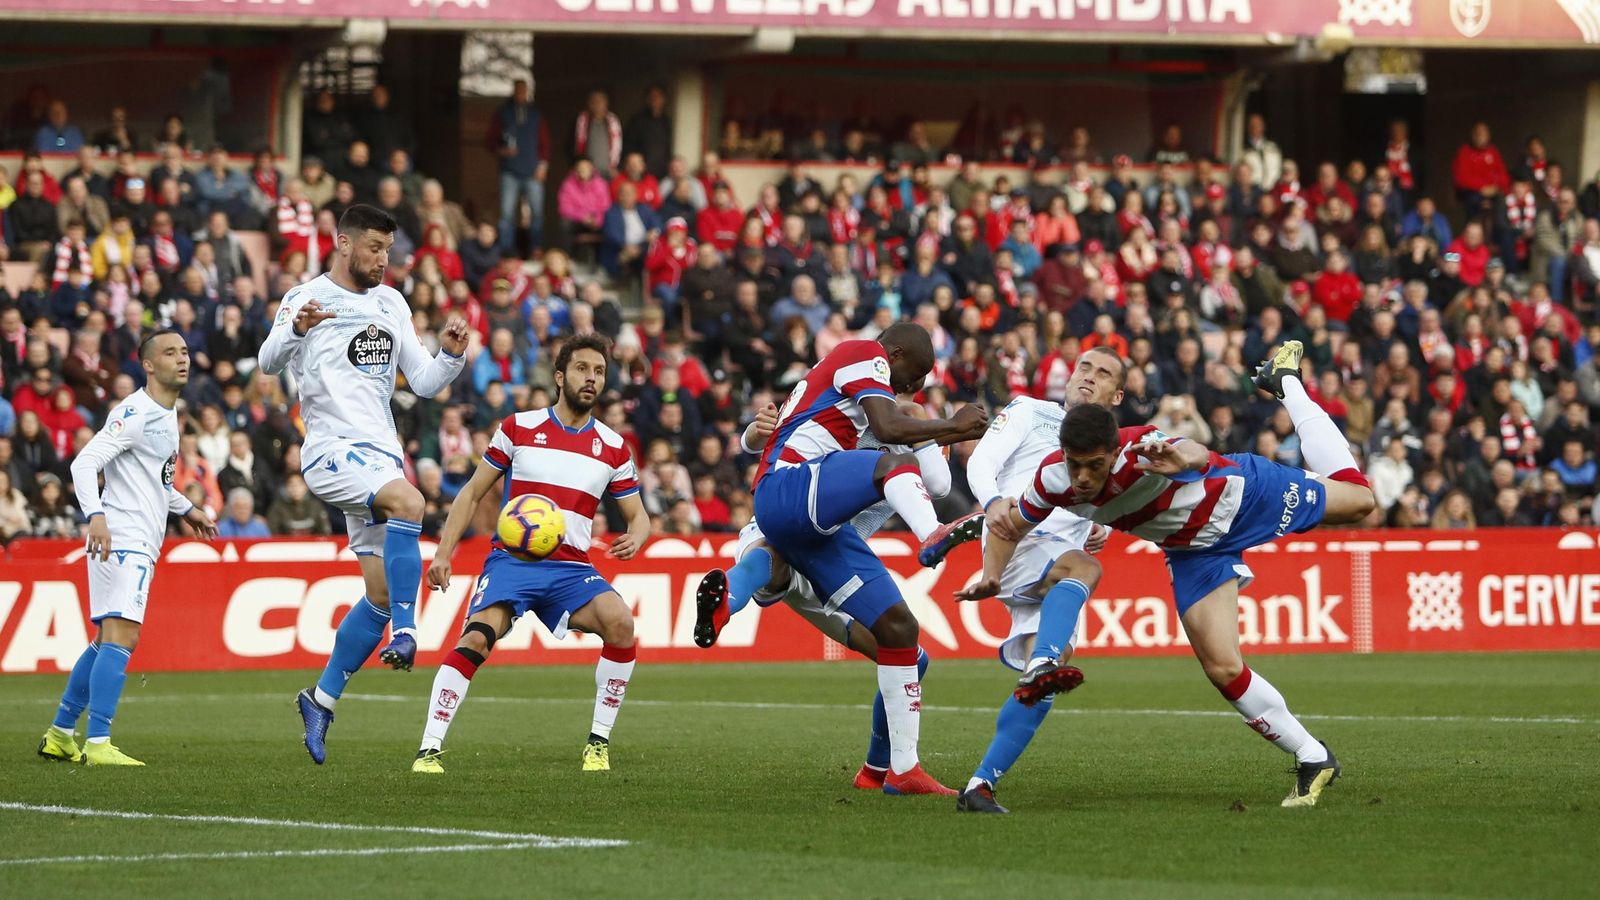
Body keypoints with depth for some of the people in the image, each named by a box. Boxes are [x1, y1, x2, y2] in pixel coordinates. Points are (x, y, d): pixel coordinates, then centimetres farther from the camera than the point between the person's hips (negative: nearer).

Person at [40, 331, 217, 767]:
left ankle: (59, 735, 22)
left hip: (140, 547, 10)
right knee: (122, 636, -18)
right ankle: (98, 744, -23)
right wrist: (96, 514, -34)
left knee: (106, 641, 14)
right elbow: (85, 463, -21)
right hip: (121, 539, -10)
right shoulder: (134, 412, -13)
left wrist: (186, 509, 33)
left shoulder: (167, 415, 18)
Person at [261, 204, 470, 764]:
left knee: (381, 594, 4)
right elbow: (270, 362, -19)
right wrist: (296, 329, -40)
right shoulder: (306, 299, -3)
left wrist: (451, 355, -4)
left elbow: (424, 382, 17)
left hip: (380, 454, 7)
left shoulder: (390, 304, 15)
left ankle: (322, 700, 15)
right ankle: (406, 632, -35)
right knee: (409, 502, -35)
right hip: (332, 449, -7)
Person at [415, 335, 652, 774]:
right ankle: (429, 750, -22)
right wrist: (444, 552, 1)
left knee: (619, 621, -26)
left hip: (571, 568, 2)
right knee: (475, 639, -27)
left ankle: (599, 741, -12)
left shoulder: (613, 448, 10)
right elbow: (472, 493, 10)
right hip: (511, 560, -2)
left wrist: (634, 539, -9)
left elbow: (638, 515, 16)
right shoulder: (519, 428, 5)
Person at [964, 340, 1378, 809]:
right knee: (1223, 668, -7)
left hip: (1240, 493, -4)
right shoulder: (1053, 480, -25)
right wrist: (991, 575, -22)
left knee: (1357, 500, 16)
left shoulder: (1142, 450, -40)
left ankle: (1285, 382, 39)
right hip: (1196, 553, 4)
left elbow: (1196, 454, -62)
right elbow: (1011, 527, -5)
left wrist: (1184, 458, -85)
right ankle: (1313, 760, 12)